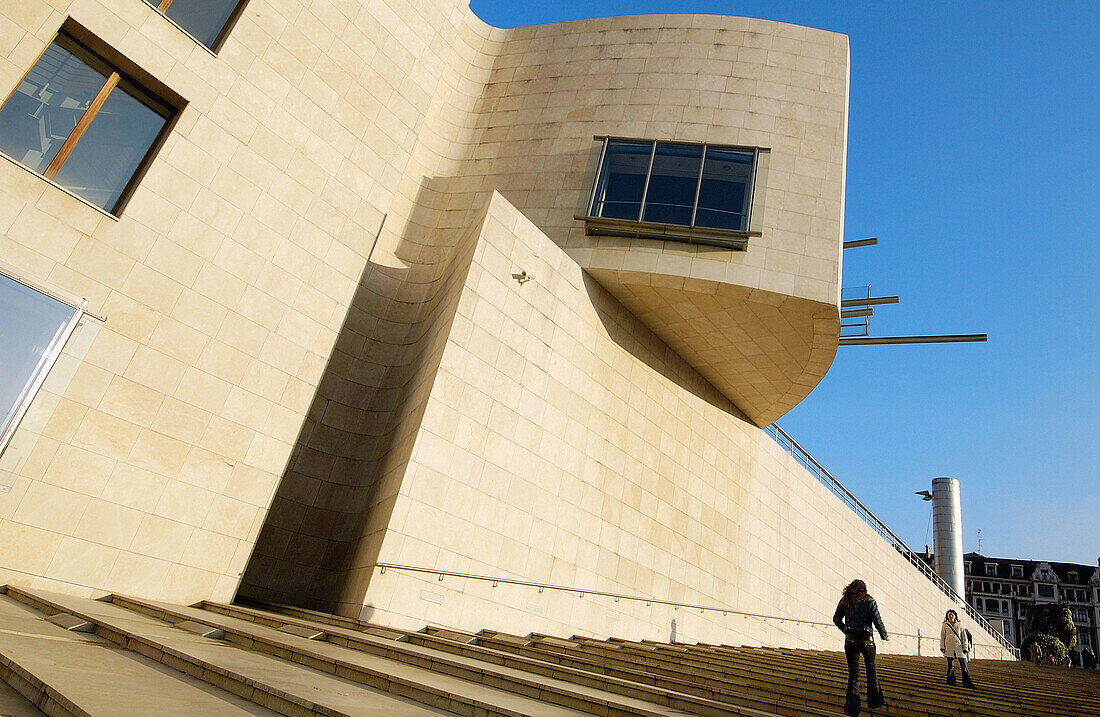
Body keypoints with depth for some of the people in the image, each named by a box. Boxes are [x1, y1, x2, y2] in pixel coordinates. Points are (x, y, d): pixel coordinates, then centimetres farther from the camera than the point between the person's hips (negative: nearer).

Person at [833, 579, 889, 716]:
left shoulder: (845, 601, 5)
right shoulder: (870, 601, -2)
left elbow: (836, 620, 9)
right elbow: (877, 621, -6)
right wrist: (885, 636, 11)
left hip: (850, 639, 1)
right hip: (866, 639, -1)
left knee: (853, 673, 6)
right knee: (871, 669, 21)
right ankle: (874, 700, 29)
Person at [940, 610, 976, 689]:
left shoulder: (960, 626, 10)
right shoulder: (945, 625, 8)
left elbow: (964, 638, 11)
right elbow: (942, 637, 7)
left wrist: (965, 648, 2)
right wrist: (942, 647, 0)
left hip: (959, 647, 1)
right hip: (949, 648, -1)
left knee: (964, 666, -3)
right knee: (950, 666, 0)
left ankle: (967, 683, 4)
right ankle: (951, 682, 7)